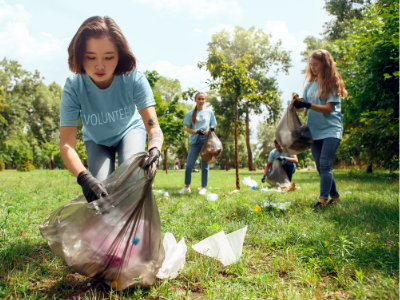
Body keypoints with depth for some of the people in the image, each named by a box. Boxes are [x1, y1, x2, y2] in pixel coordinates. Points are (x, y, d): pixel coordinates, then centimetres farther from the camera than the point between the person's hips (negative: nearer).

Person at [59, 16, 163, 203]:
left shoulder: (134, 80, -34)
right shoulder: (73, 87, -33)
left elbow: (153, 126, -37)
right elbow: (66, 144, -36)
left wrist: (154, 149, -62)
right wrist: (84, 177, -55)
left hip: (130, 130, 0)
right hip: (96, 140, 1)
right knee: (101, 188, -16)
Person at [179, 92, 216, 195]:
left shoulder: (210, 113, 11)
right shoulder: (190, 113, 8)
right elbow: (188, 128, 4)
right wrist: (198, 131, -14)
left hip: (207, 141, 1)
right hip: (195, 141, 0)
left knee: (205, 166, 3)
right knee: (189, 165, -4)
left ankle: (204, 187, 13)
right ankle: (187, 186, 14)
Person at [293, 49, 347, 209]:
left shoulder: (332, 83, -5)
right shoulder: (310, 84, 11)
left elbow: (328, 108, -13)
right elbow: (303, 107, 8)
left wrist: (308, 105, -25)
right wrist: (297, 104, -16)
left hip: (331, 129, -6)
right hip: (314, 130, 6)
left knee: (325, 164, -17)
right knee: (320, 167, 9)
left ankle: (322, 200, -18)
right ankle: (335, 196, 23)